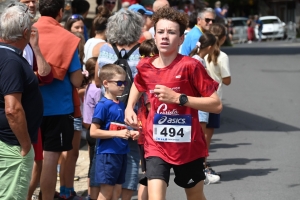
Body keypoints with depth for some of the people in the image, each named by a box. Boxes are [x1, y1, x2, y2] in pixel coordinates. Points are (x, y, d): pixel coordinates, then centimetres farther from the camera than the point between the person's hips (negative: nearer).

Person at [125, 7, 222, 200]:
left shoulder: (190, 66, -16)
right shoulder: (145, 67, -2)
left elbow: (217, 105, -18)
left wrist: (178, 97, -25)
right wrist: (129, 107, 7)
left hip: (188, 146, -1)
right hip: (157, 146, 2)